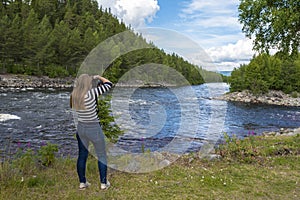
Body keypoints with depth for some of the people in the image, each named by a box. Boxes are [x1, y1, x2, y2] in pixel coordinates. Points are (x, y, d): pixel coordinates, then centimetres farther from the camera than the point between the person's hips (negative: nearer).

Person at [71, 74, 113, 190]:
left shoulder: (74, 96, -5)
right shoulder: (91, 94, -21)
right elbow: (109, 84, -15)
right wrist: (98, 77, 1)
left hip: (80, 128, 5)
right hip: (94, 129, -5)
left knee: (82, 155, 17)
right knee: (101, 156, 12)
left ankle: (82, 182, 27)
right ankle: (103, 183, 19)